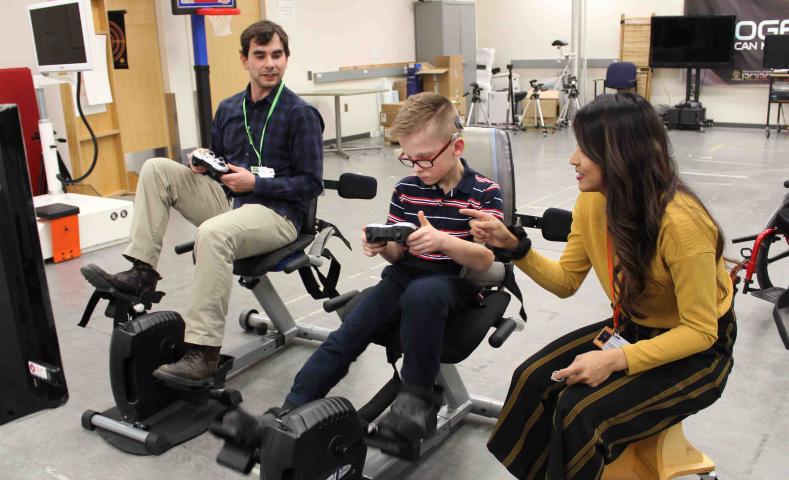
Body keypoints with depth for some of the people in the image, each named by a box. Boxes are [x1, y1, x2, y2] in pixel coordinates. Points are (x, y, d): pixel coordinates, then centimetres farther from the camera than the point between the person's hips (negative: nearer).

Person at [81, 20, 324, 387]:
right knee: (157, 169, -3)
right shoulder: (228, 109, 12)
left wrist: (255, 183, -18)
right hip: (230, 201, 7)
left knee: (212, 233, -37)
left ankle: (203, 354, -33)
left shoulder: (300, 114, -7)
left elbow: (312, 184, -10)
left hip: (277, 213, -7)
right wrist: (204, 163, -1)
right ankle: (141, 272, -8)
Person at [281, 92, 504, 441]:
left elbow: (486, 260, -13)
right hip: (404, 277, 4)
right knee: (347, 335, -14)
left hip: (457, 283, -4)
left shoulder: (484, 193, -6)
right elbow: (398, 255, 11)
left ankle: (417, 396, -20)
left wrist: (442, 241, -30)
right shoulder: (406, 189, 5)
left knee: (421, 293, -38)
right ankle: (290, 412, -8)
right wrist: (382, 246, -14)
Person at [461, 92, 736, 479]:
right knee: (533, 380, -12)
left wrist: (615, 360, -33)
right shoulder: (592, 202, -9)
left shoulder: (680, 222, -30)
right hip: (630, 329, 6)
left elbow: (700, 331, -23)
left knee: (582, 411, -24)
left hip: (696, 351, -6)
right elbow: (566, 282, 2)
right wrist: (513, 245, -13)